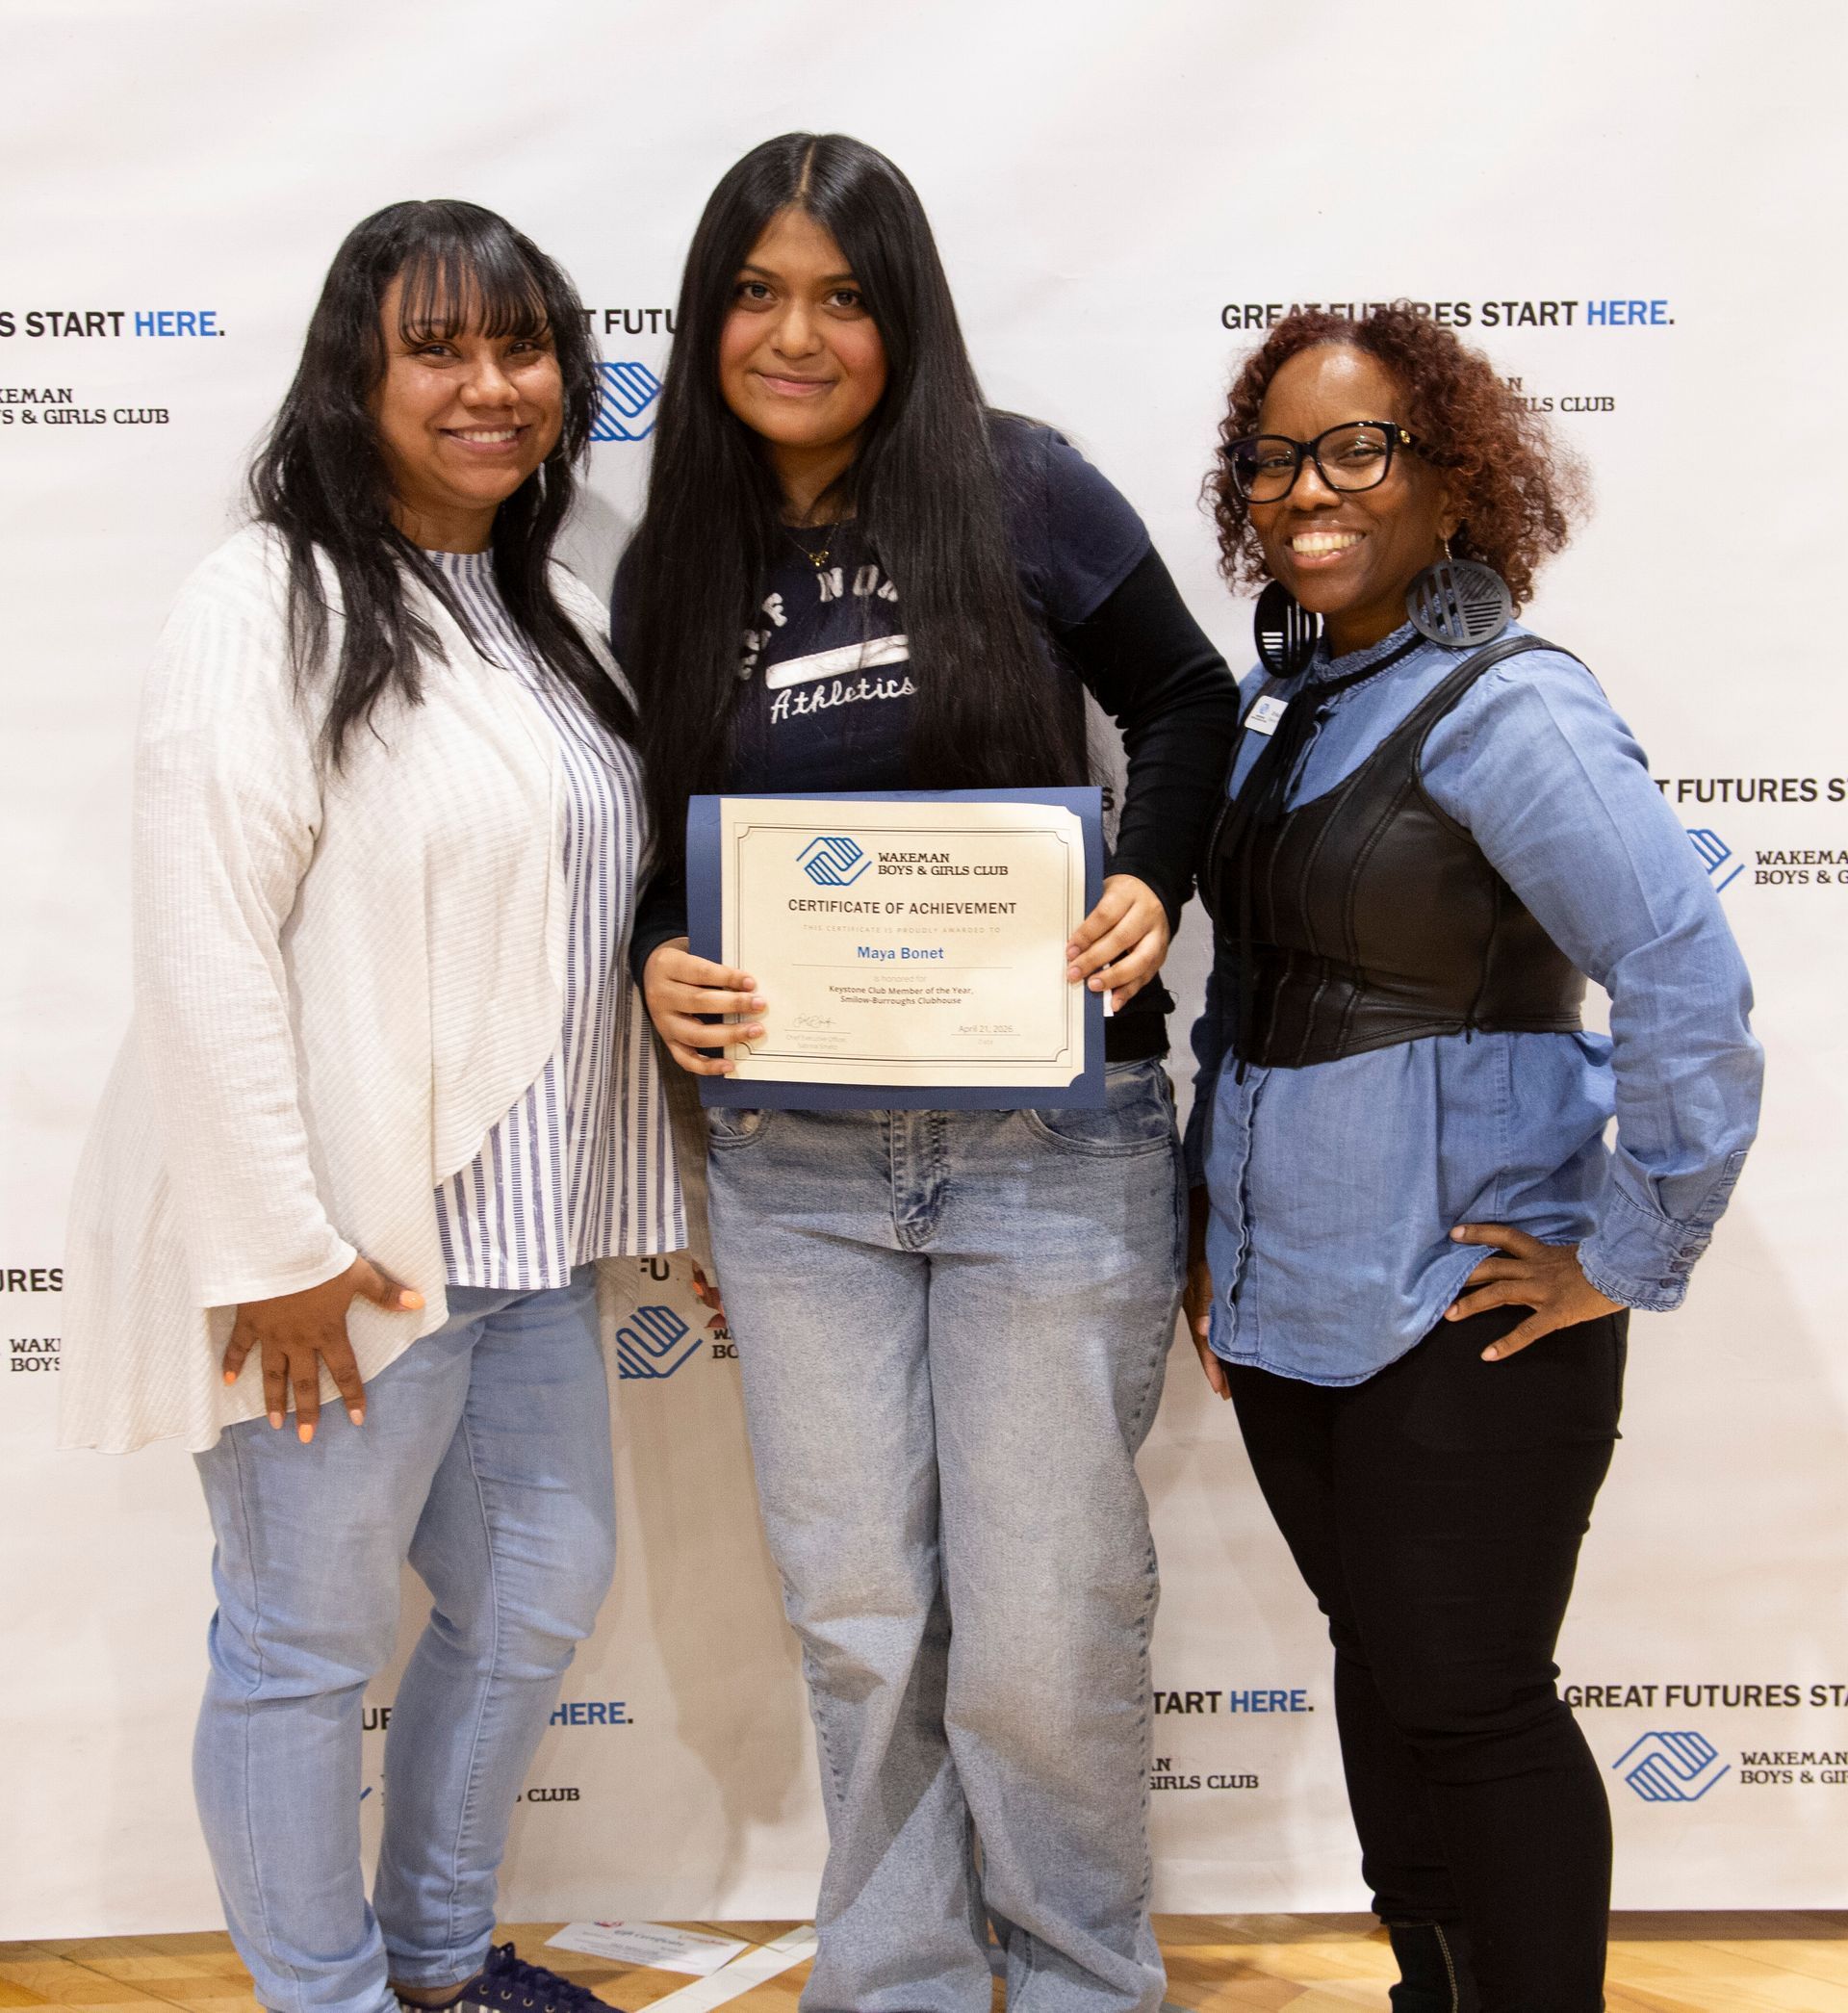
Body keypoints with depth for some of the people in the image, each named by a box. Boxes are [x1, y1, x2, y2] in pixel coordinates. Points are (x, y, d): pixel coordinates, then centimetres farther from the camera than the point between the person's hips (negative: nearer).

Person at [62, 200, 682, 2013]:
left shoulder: (561, 620, 12)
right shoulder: (276, 606, -12)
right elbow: (204, 950, -19)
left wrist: (654, 1193, 15)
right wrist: (276, 1247, -21)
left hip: (526, 1231, 8)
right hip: (342, 1247, -8)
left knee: (543, 1585, 19)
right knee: (306, 1641, 6)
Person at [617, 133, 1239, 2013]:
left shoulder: (1020, 489, -2)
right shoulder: (672, 569, 7)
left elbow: (1188, 700, 6)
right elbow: (658, 847, 13)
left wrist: (1148, 889, -11)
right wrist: (658, 965, -8)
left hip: (1050, 1141, -3)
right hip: (795, 1167, 3)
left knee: (1044, 1627, 4)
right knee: (858, 1626, 11)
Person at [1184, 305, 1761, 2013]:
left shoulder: (1506, 708, -16)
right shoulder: (1277, 701, 9)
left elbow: (1691, 984, -22)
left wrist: (1631, 1256, -17)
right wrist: (1215, 1216, 15)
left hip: (1460, 1324, -8)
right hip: (1285, 1305, 8)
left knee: (1466, 1705, 3)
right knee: (1376, 1664, 20)